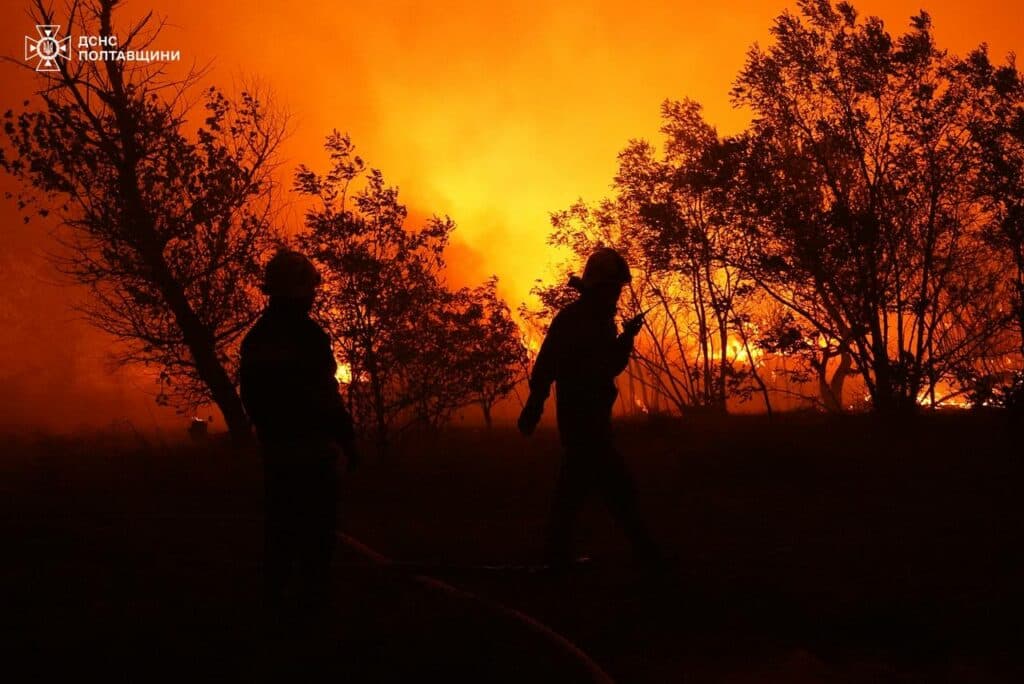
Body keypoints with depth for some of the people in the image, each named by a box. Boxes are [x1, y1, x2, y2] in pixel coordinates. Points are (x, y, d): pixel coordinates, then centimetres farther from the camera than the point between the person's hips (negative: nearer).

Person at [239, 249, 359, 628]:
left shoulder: (255, 338, 10)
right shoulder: (308, 336, -14)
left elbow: (250, 396, 16)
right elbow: (326, 396, -16)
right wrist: (347, 438, -8)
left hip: (274, 450, 7)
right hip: (310, 448, -7)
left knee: (281, 529, 13)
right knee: (316, 533, -1)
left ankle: (279, 604, 16)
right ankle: (313, 601, -1)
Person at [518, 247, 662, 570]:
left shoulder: (601, 319, 15)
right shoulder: (571, 318, -12)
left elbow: (612, 365, 19)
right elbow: (546, 365, -18)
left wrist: (627, 337, 3)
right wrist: (534, 406, -25)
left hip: (592, 415, 10)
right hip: (579, 413, -10)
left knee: (577, 480, 10)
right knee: (615, 485, -11)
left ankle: (557, 554, 14)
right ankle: (643, 549, -8)